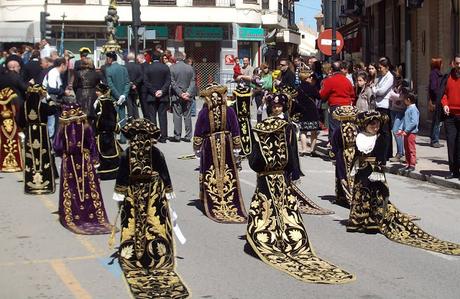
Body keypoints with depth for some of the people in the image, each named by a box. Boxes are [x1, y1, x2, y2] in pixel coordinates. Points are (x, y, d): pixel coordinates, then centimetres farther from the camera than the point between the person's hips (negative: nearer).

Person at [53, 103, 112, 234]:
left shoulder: (63, 129, -11)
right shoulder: (86, 127, -8)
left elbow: (57, 147, -8)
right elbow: (92, 145, -3)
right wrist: (94, 159, 6)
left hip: (69, 162, -1)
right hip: (85, 161, 1)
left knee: (70, 191, 8)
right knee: (90, 189, 9)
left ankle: (71, 217, 11)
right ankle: (95, 216, 14)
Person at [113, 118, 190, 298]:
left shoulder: (127, 154, -6)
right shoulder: (156, 153, -6)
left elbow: (122, 175, -3)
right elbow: (164, 174, -1)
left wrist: (119, 193, 4)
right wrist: (168, 191, 7)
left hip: (133, 193, 0)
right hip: (154, 193, 0)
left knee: (134, 225, 9)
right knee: (155, 224, 6)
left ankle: (134, 257, 13)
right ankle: (156, 256, 11)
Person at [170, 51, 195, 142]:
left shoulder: (172, 68, -7)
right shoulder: (190, 68, 3)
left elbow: (173, 83, -10)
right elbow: (193, 82, -2)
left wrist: (180, 94, -9)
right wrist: (188, 93, -7)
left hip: (176, 97, -3)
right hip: (188, 97, 3)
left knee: (177, 116, 3)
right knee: (187, 116, 8)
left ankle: (177, 136, 4)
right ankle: (188, 136, 9)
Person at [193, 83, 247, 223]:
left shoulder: (204, 112, -11)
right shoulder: (229, 111, -6)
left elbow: (198, 134, -4)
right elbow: (235, 132, 0)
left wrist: (197, 148, 8)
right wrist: (236, 147, 10)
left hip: (209, 147, -1)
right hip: (226, 146, 1)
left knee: (210, 178, 7)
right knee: (228, 176, 9)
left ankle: (213, 205, 10)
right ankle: (230, 203, 13)